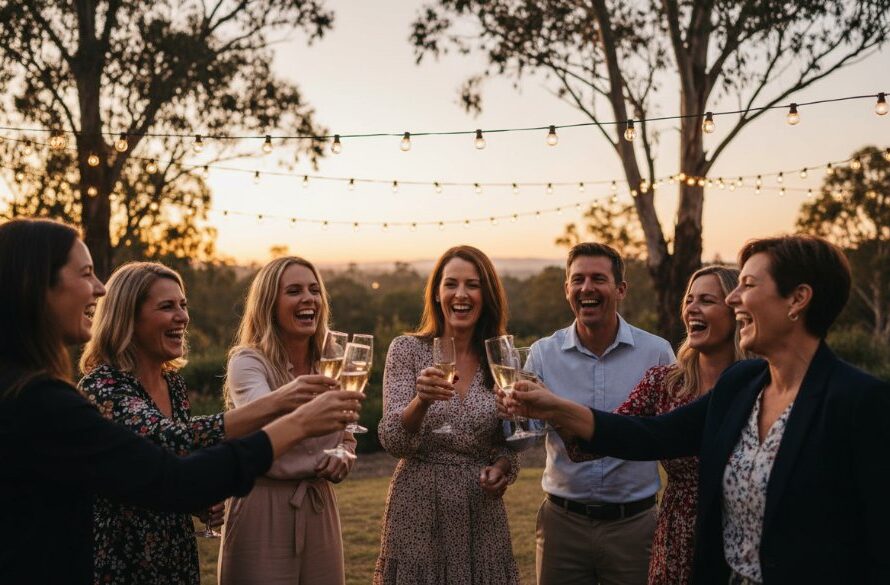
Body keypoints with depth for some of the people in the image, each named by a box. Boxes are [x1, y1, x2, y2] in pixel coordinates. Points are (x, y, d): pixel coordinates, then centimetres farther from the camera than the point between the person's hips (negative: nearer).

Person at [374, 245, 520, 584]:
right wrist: (421, 400, -30)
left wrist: (502, 467, -8)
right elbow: (392, 440, -12)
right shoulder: (408, 349, -4)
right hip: (419, 511, -2)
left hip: (481, 513, 3)